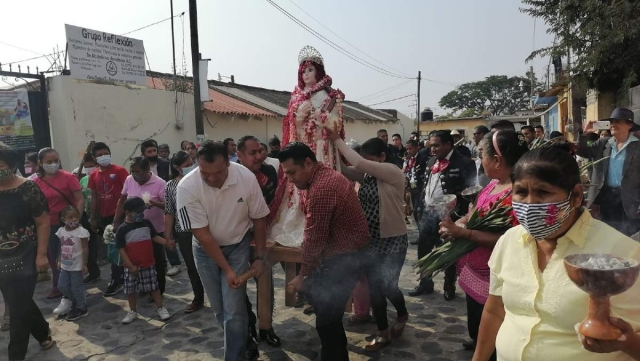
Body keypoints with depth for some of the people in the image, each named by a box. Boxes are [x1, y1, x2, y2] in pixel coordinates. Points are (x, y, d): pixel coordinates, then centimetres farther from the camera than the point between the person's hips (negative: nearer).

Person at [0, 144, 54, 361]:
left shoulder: (27, 189, -13)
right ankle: (44, 334, 39)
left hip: (25, 257, -5)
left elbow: (43, 222, -11)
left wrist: (41, 255, -15)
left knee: (18, 307, 2)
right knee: (19, 303, 17)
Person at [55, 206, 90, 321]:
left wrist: (84, 264, -17)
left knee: (77, 288, 2)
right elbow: (61, 248, 11)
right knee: (62, 286, 13)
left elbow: (85, 249, -16)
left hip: (77, 266, -7)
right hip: (65, 265, 7)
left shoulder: (81, 231, -18)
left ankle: (81, 309, 19)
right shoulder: (61, 231, 1)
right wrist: (60, 261, 13)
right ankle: (75, 302, 34)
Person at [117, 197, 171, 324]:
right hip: (132, 267, -1)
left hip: (148, 264, 1)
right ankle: (133, 311, 29)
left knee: (154, 286, 8)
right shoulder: (122, 229, -10)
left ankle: (160, 308, 20)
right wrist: (130, 266, -13)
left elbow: (155, 237, 10)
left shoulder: (147, 223, -1)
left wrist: (167, 242, -6)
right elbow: (121, 250, -9)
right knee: (131, 290, 11)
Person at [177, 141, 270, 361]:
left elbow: (259, 219, -8)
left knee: (233, 308, -6)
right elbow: (202, 233, -20)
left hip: (238, 246, -1)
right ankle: (242, 342, 38)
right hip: (206, 249, 1)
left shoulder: (247, 178, -23)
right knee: (219, 308, 12)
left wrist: (260, 257, -5)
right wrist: (227, 269, -20)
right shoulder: (187, 187, -26)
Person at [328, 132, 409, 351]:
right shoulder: (366, 175, 5)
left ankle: (402, 315, 35)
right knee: (374, 288, 9)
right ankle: (383, 333, 27)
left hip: (393, 241, -6)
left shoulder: (393, 172, -16)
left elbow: (359, 163, -27)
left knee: (388, 286, 1)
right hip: (370, 241, 6)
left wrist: (337, 140, -20)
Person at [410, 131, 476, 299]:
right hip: (429, 212, 7)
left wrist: (457, 213, -17)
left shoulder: (464, 163, -12)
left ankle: (449, 287, 29)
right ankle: (425, 283, 32)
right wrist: (423, 204, 11)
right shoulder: (431, 162, 11)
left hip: (448, 215, -6)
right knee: (423, 249, 14)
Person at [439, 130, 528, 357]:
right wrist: (456, 224, -7)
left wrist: (462, 232, -31)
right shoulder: (494, 183, 2)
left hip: (491, 279, -9)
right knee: (475, 328, 31)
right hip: (474, 271, 9)